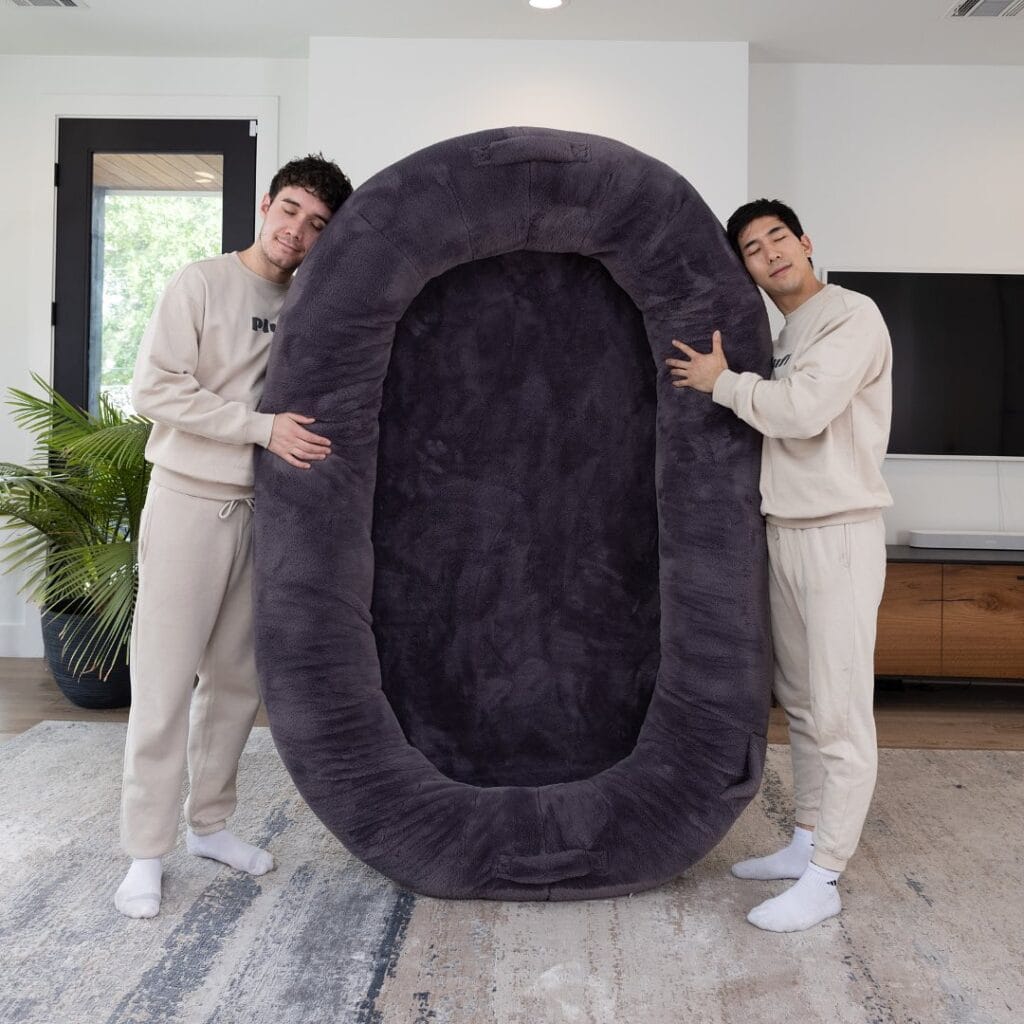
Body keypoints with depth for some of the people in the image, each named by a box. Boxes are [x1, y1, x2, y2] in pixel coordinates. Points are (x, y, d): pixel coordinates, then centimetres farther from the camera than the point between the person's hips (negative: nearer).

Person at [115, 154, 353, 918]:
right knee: (166, 678, -2)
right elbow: (155, 388, -13)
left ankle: (210, 823, 27)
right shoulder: (202, 283, -6)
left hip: (261, 509, 5)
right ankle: (147, 852, 10)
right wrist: (262, 427, -19)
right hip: (190, 503, -5)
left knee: (238, 678, 12)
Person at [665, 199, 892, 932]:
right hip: (785, 533, 9)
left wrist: (722, 383, -9)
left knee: (839, 713, -3)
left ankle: (824, 878, 5)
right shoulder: (787, 337, 17)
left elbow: (803, 411, -21)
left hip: (839, 535, -8)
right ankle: (807, 843, 27)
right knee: (801, 704, 14)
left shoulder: (852, 316, -8)